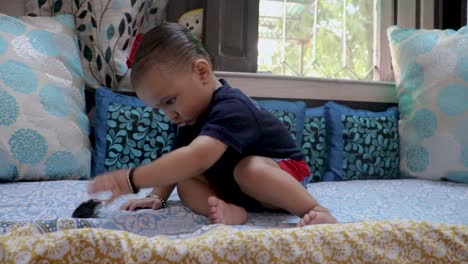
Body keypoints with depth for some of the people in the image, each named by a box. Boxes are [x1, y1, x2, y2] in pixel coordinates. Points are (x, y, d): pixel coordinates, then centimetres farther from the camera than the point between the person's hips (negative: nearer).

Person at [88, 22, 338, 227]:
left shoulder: (230, 109, -33)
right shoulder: (192, 117, -1)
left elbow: (197, 158, -49)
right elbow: (177, 163, 5)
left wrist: (131, 179, -52)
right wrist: (157, 196, -10)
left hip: (283, 173, -7)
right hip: (232, 187, 8)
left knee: (249, 169, -39)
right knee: (186, 183, -14)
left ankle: (313, 209, -27)